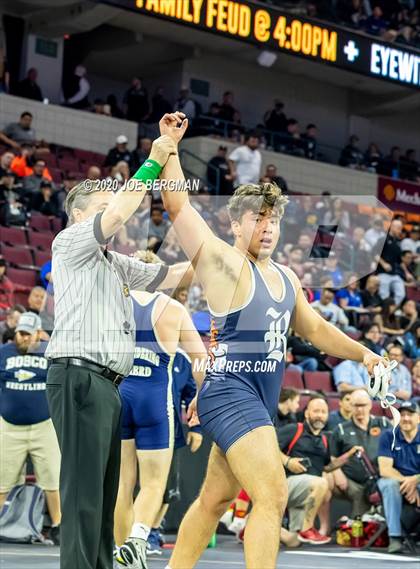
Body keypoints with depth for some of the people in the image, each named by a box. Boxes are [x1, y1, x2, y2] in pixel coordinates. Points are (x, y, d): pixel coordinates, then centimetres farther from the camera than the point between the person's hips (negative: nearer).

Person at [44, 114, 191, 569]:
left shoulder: (115, 264, 26)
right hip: (80, 377, -9)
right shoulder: (70, 243, 2)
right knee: (83, 490, -14)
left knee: (104, 491, 7)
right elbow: (119, 214, -12)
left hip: (106, 383, 9)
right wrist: (153, 163, -9)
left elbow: (167, 277, 26)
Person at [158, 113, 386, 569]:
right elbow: (178, 206, -15)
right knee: (272, 496, -18)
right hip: (230, 393, -9)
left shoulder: (285, 278, 15)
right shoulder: (224, 263, -8)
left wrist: (362, 353, 15)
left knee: (215, 499, 16)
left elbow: (315, 329, 26)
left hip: (258, 403, 9)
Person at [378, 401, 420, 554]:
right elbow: (384, 469, -12)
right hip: (394, 480, -1)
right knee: (390, 484, -36)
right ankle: (395, 537, -35)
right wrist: (405, 481, -25)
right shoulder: (388, 437, -3)